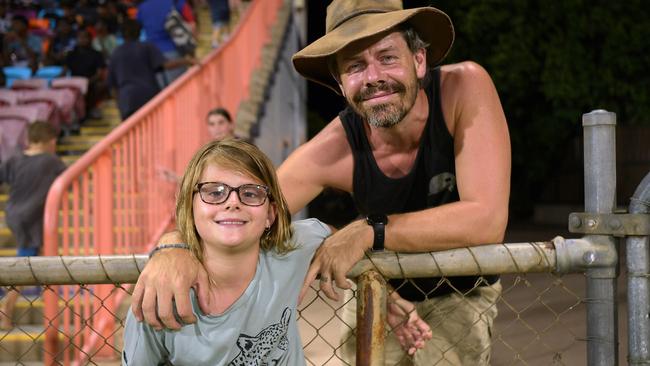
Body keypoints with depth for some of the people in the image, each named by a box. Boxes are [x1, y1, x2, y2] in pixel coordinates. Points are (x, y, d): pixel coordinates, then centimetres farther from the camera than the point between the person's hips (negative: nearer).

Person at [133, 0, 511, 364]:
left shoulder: (465, 86, -30)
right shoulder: (334, 151, -26)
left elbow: (487, 220, -37)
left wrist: (368, 232, -40)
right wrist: (174, 249, -48)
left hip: (460, 297, -1)